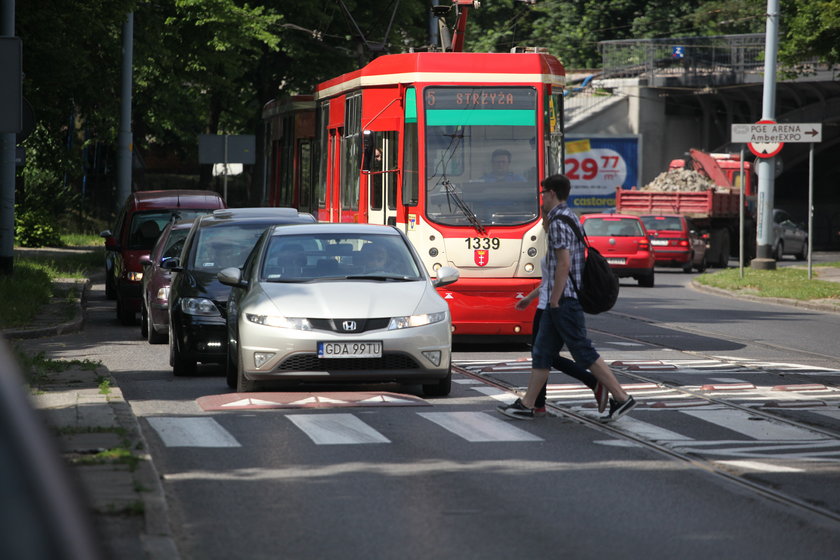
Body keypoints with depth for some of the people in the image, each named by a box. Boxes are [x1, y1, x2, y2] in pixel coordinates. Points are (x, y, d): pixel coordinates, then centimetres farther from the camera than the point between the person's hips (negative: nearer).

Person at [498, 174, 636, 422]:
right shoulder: (571, 217, 16)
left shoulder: (559, 223, -15)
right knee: (542, 352, 11)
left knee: (584, 352, -7)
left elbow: (564, 264, -22)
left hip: (564, 301, -10)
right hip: (561, 299, 10)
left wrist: (554, 302, -18)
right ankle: (527, 405, 14)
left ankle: (621, 398, -6)